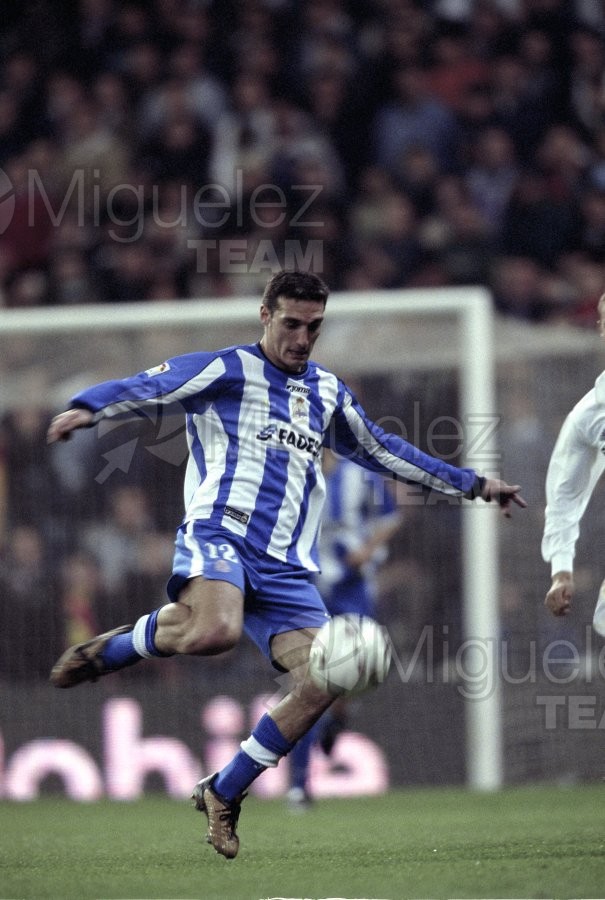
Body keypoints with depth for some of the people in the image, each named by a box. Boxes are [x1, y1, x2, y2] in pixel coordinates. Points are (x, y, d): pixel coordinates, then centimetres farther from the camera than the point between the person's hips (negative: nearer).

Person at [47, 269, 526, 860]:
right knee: (214, 632, -39)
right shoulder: (227, 371, 4)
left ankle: (223, 793, 5)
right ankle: (109, 649, -8)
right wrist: (88, 408, -29)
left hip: (285, 567, 6)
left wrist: (472, 485, 37)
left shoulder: (326, 393, 24)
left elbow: (384, 452, 36)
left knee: (321, 682, -12)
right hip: (219, 537, -6)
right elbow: (146, 388, -9)